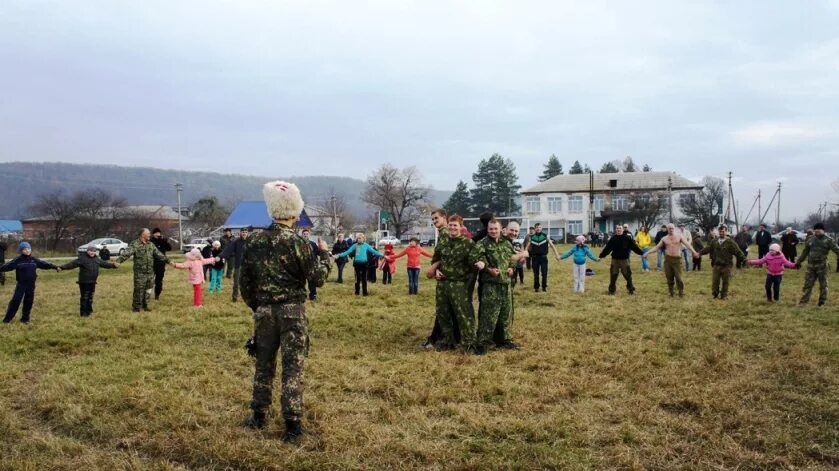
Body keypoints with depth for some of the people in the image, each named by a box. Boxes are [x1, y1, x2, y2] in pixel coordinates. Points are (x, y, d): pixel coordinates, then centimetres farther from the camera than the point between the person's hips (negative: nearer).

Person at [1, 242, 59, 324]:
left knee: (28, 301, 7)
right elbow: (7, 266, -13)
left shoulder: (34, 260, 5)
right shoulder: (17, 260, -6)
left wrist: (55, 267, 9)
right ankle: (7, 318, 4)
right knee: (15, 300, -6)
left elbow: (44, 264, 10)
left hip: (31, 284, 3)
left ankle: (25, 318, 19)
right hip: (21, 284, -3)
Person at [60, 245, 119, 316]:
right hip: (84, 282, -6)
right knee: (84, 297, -4)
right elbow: (72, 264, -19)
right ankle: (83, 312, 2)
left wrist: (113, 265, 26)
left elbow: (104, 263, 22)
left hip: (92, 282, 6)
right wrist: (63, 267, -32)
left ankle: (89, 310, 27)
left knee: (90, 297, 15)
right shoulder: (82, 258, -11)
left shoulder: (97, 259, 9)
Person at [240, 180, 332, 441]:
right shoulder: (297, 242, -12)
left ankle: (258, 415, 28)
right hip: (292, 311, -4)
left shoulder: (254, 241, 2)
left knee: (264, 363, 17)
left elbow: (245, 281, 9)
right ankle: (292, 423, 2)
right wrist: (324, 253, 6)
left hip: (264, 311, 4)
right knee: (292, 366, 1)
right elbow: (318, 277, -10)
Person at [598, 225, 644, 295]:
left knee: (628, 275, 4)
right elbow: (607, 249, 0)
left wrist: (642, 253, -5)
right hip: (615, 260, 1)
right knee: (613, 276, 5)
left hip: (625, 260, -1)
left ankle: (631, 289, 20)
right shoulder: (612, 239, -1)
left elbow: (634, 247, -3)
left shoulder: (627, 238, -3)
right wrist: (601, 256, -2)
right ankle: (612, 290, 18)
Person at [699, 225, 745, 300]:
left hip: (726, 266, -2)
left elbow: (738, 252, -11)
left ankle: (724, 296, 21)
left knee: (725, 282, 8)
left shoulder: (730, 242, -6)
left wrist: (744, 259, -21)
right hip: (716, 265, 2)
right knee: (715, 281, 5)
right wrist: (700, 253, -15)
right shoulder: (714, 241, 6)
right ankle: (715, 295, 22)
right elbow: (707, 248, -1)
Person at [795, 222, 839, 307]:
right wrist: (799, 261, 20)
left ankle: (822, 302, 18)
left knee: (823, 284, 7)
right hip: (811, 265, 4)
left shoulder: (828, 240, -4)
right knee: (808, 283, 5)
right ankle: (804, 301, 9)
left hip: (822, 266, -3)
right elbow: (805, 252, 18)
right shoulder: (811, 239, 9)